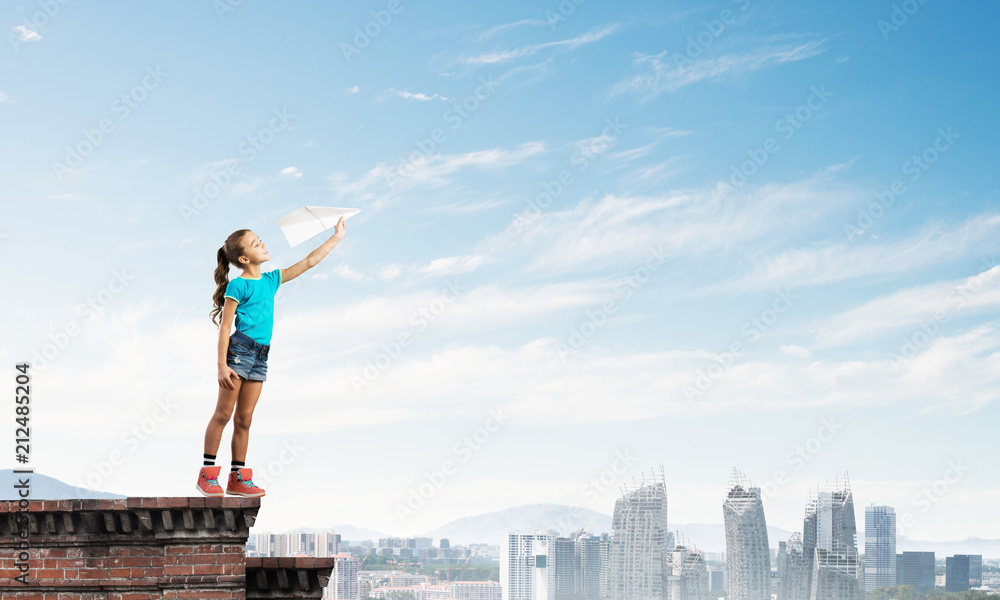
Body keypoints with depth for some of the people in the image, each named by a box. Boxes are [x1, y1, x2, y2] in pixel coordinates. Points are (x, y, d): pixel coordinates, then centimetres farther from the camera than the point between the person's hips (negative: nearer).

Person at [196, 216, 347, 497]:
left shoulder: (271, 280, 14)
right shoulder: (238, 286, -5)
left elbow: (308, 263, 18)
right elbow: (224, 327, -9)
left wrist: (336, 237, 17)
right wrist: (222, 365, -15)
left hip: (260, 356, 6)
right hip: (239, 348, -6)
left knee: (244, 418, 7)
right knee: (223, 414, -3)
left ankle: (238, 479, 10)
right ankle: (207, 474, 3)